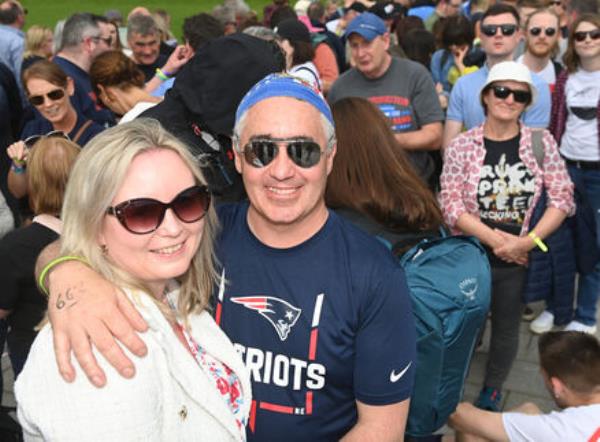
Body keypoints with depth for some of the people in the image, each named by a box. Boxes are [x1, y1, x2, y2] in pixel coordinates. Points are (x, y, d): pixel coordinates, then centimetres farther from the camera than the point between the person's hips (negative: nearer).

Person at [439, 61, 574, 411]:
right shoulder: (462, 145, -7)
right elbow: (450, 204, -12)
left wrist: (527, 241, -16)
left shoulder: (542, 142, -3)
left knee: (507, 329, 16)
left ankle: (493, 390, 41)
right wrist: (496, 239, -18)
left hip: (519, 258, 2)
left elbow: (563, 198, -5)